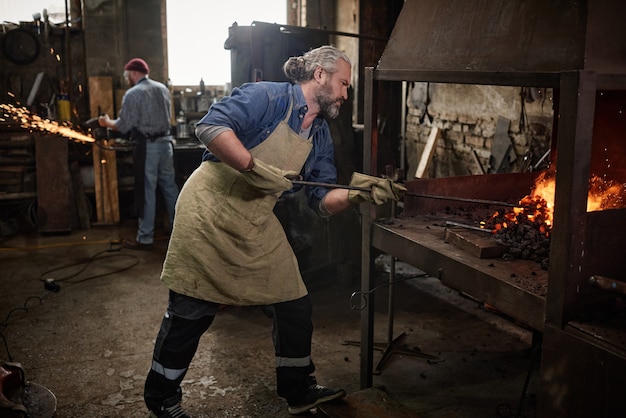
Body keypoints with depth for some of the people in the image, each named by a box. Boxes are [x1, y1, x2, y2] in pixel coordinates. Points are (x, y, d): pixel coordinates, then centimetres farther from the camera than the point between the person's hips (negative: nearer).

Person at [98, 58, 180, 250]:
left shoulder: (133, 93, -9)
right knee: (170, 187, 12)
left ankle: (145, 238, 4)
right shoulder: (163, 88, 11)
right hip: (166, 142, 6)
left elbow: (124, 125, -9)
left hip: (147, 146, -6)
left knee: (146, 192, -2)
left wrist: (107, 122, 9)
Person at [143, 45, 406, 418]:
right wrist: (255, 168, -29)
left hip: (257, 226, 8)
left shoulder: (320, 136, 10)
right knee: (190, 313, 3)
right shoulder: (268, 97, -12)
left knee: (294, 305, 8)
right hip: (211, 213, -7)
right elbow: (210, 126, -24)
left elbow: (324, 202, 7)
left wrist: (358, 193, -10)